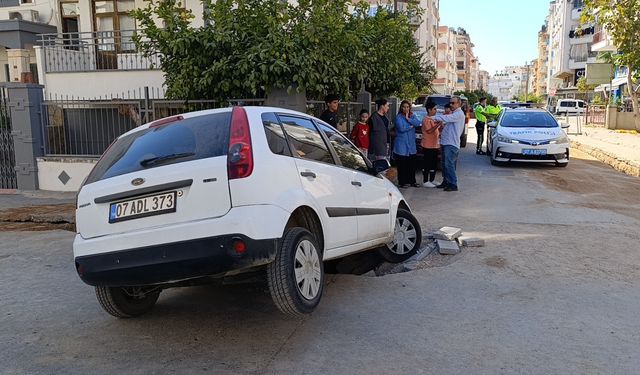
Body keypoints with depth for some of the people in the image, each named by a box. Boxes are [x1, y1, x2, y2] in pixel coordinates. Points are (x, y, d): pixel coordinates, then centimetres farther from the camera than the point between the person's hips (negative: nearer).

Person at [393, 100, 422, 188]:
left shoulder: (413, 115, 11)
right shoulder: (398, 117, -6)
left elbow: (418, 123, -7)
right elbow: (401, 128, -19)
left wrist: (408, 119, -14)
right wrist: (411, 126, -7)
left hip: (411, 144, 5)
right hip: (401, 145, -5)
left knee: (412, 164, 10)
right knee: (402, 165, -2)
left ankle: (412, 181, 21)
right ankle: (402, 182, 7)